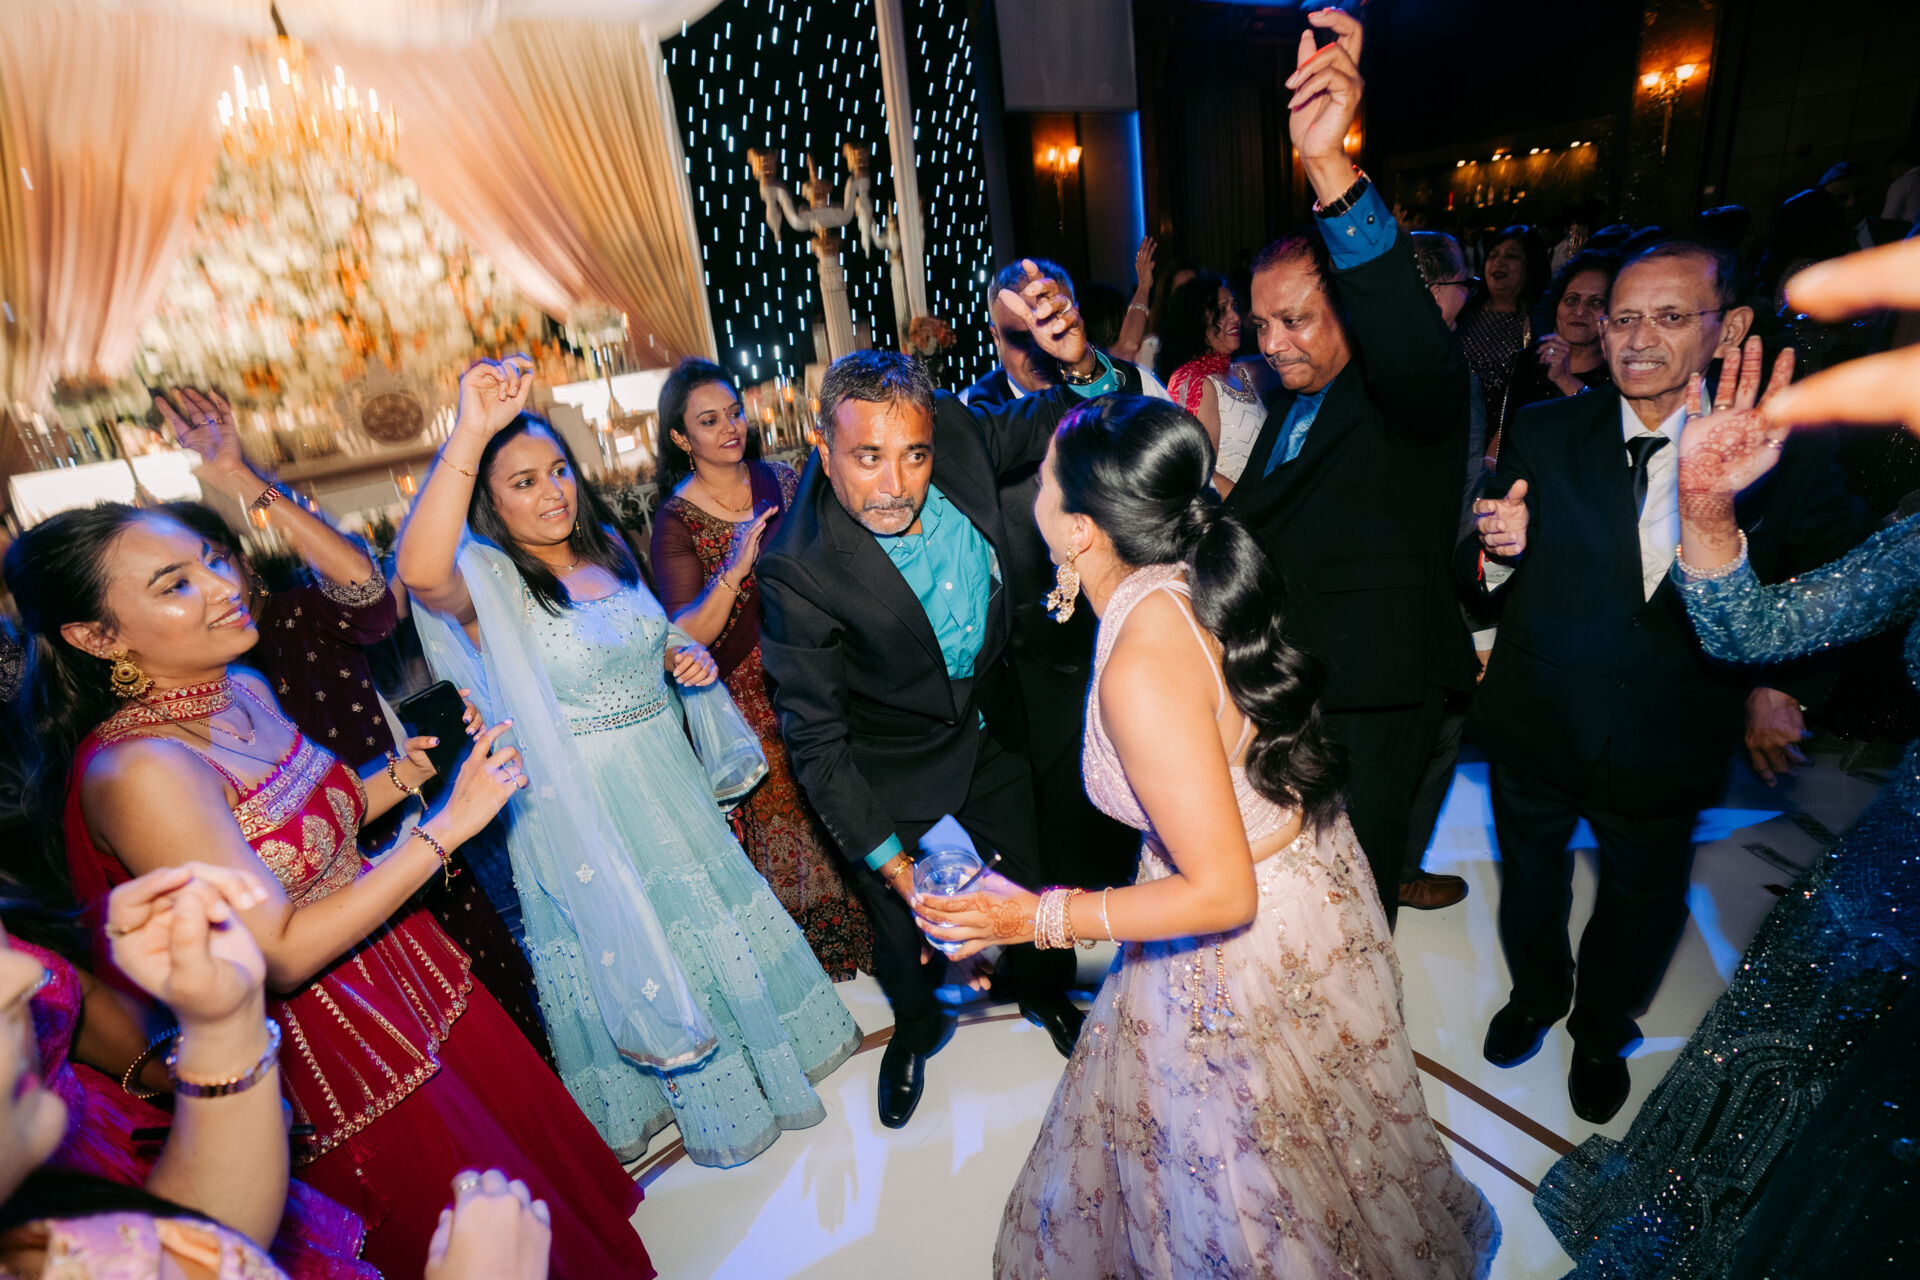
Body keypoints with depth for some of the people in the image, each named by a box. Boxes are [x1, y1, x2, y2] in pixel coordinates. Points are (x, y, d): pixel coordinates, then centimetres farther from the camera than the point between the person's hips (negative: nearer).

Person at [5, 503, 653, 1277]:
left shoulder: (246, 691, -2)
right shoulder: (136, 770, -26)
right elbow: (280, 955, -26)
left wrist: (409, 770, -4)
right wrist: (447, 827, -27)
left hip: (411, 976, 7)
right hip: (331, 1048, -7)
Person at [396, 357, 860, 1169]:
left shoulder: (609, 552, 4)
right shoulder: (485, 578, -17)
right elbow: (420, 571, -41)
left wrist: (685, 656, -3)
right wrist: (470, 432, -48)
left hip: (669, 786, 6)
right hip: (580, 811, -6)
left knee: (707, 915, 21)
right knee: (632, 956, 12)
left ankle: (762, 1059, 48)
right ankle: (711, 1108, 38)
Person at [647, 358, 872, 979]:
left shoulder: (781, 479, 1)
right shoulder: (676, 520, -10)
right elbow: (687, 636, -18)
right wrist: (734, 569, -32)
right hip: (753, 698, -3)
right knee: (782, 818, 10)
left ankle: (865, 928, 38)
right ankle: (808, 948, 34)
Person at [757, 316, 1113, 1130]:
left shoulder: (956, 433, -22)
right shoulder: (799, 570, -34)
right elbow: (816, 742, -25)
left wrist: (1077, 359, -32)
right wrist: (892, 861, -26)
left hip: (990, 725, 4)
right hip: (894, 768, -3)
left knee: (1026, 875, 26)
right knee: (904, 925, 20)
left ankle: (1043, 991, 59)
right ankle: (915, 1029, 56)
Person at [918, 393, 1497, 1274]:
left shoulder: (1140, 670, -37)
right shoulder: (1191, 580, -12)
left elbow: (1222, 893, -30)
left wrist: (1036, 919, -24)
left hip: (1253, 944, -9)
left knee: (1243, 1171, 23)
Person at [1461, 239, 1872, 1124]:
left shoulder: (1787, 451, -8)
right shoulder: (1546, 434, -7)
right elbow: (1473, 580, -11)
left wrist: (1779, 683, -10)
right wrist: (1499, 548, -32)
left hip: (1667, 743, 0)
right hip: (1535, 723, 1)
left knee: (1640, 900, 21)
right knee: (1530, 875, 21)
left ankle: (1603, 1033, 50)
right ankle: (1535, 997, 51)